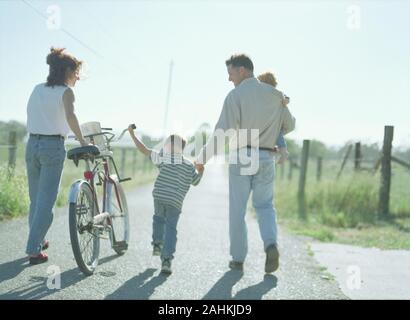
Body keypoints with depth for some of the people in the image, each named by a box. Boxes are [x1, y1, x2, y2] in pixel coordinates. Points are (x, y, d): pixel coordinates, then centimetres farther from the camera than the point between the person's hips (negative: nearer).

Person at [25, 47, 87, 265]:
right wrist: (82, 140, -15)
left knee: (36, 198, 17)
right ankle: (34, 250, -3)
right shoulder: (66, 91, -5)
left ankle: (37, 241, 30)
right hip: (53, 147, -6)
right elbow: (70, 115, -22)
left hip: (32, 144, 6)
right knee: (46, 201, -2)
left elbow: (32, 116, 16)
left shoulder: (37, 89, 13)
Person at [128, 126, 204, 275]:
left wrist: (132, 134, 9)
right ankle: (166, 260, -6)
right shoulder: (189, 166, 10)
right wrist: (201, 170, 42)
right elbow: (196, 181, 24)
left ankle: (157, 244, 21)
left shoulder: (163, 158, 3)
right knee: (171, 229, 4)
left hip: (159, 197, 0)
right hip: (175, 202, 0)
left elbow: (144, 150, 1)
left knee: (158, 218, 30)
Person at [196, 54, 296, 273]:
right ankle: (271, 244, -7)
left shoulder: (235, 95, -8)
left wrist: (203, 158, -9)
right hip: (266, 158, 3)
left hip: (241, 157, -3)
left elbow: (223, 132, -17)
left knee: (237, 210, 9)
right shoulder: (274, 94, 6)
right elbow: (290, 125, 15)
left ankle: (238, 258, 16)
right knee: (264, 205, 17)